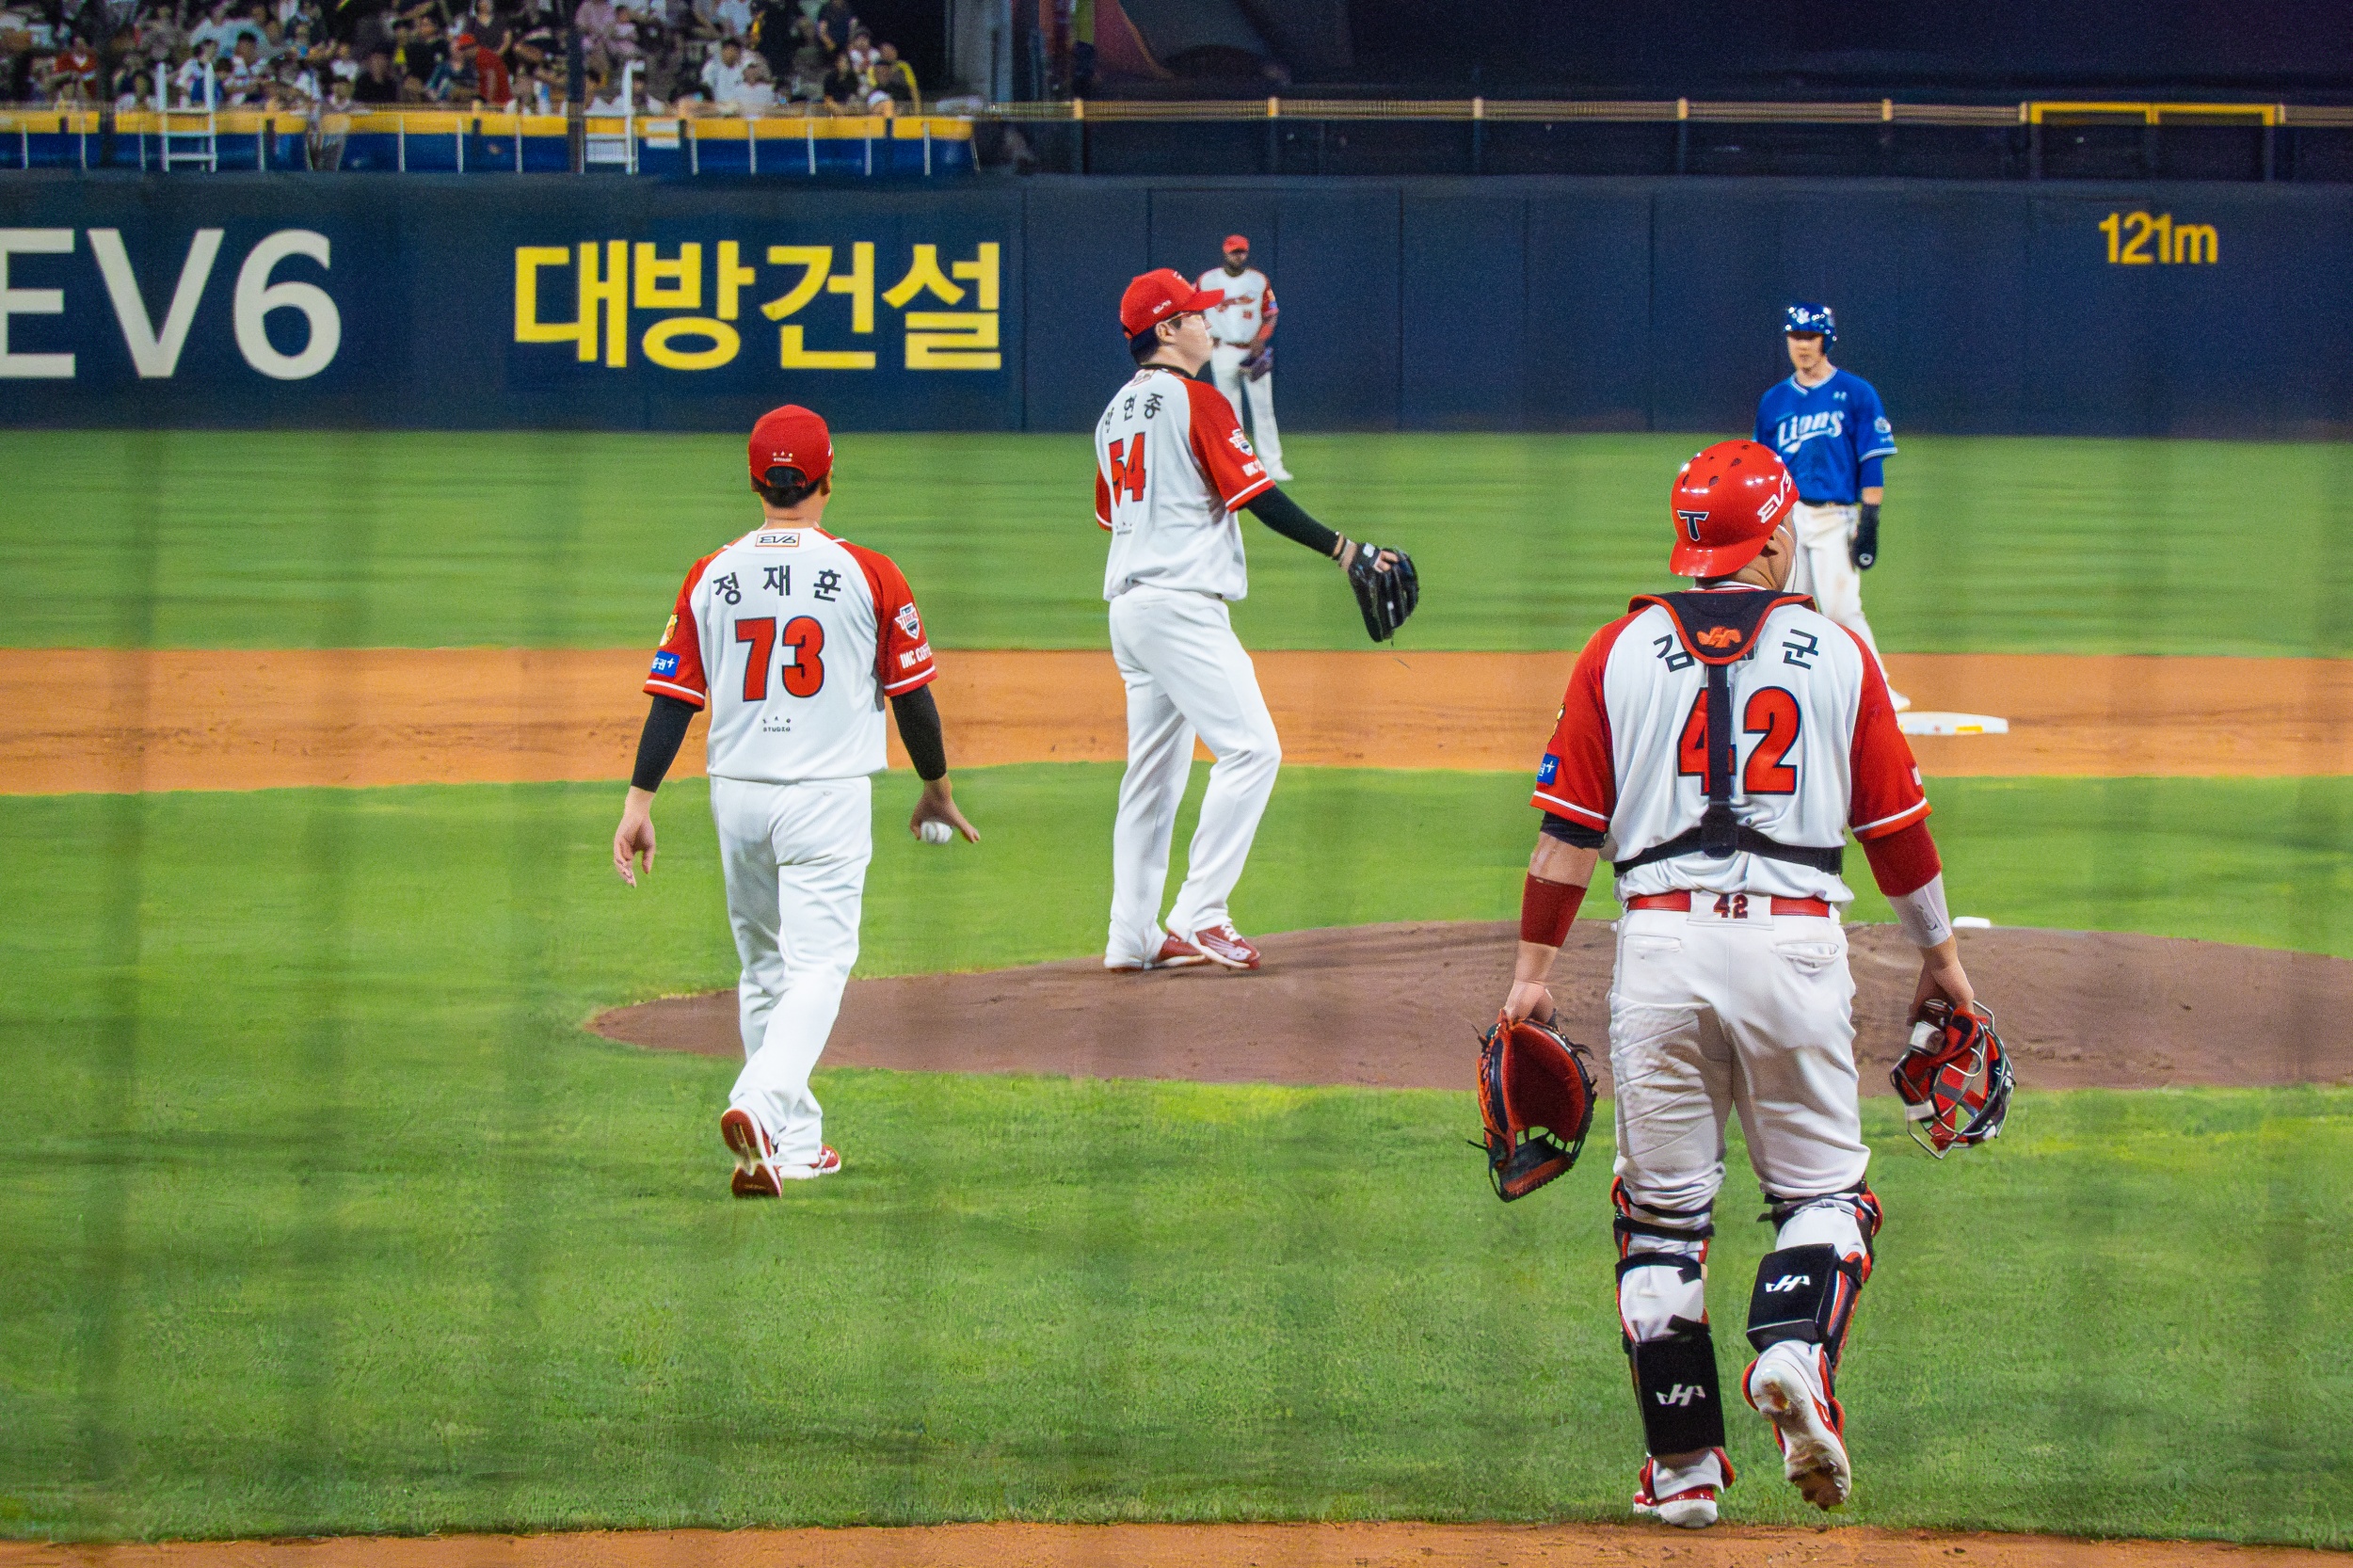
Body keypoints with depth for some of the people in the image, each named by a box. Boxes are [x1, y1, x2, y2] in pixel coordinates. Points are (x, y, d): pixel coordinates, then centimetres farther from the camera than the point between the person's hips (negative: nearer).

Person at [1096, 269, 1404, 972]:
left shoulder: (1116, 412, 16)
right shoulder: (1194, 399, -8)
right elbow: (1257, 495, -13)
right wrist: (1343, 549, -12)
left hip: (1128, 607, 9)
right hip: (1181, 604, -9)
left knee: (1153, 769, 13)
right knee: (1250, 748, -11)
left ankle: (1133, 935, 13)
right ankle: (1199, 915, -17)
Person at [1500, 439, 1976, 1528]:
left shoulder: (1621, 652, 6)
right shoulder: (1835, 653, 6)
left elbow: (1569, 826, 3)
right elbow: (1896, 823, 10)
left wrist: (1534, 968, 7)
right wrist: (1938, 955, 21)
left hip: (1661, 940, 1)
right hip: (1795, 940, -1)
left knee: (1663, 1213, 9)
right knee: (1822, 1187, 11)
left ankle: (1684, 1466, 8)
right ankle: (1796, 1354, -19)